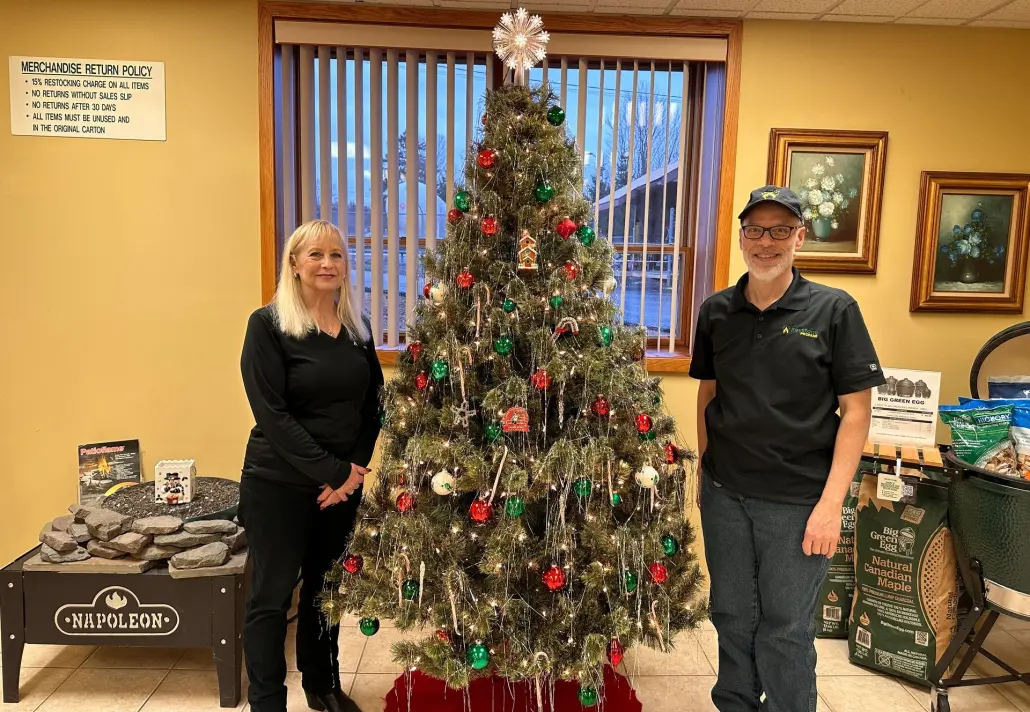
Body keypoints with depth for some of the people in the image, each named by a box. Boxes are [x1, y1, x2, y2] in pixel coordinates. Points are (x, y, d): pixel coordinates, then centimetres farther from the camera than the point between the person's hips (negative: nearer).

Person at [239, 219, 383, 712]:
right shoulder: (268, 324, -10)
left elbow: (374, 401, 7)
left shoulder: (357, 326, 6)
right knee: (272, 596, 5)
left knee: (327, 588, 17)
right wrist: (331, 472, -17)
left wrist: (356, 466, -6)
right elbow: (272, 414, -16)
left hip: (345, 482, 5)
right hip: (279, 484, -5)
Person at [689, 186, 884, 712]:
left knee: (786, 629, 9)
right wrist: (706, 469, 9)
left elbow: (856, 411, -7)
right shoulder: (716, 311, 3)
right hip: (724, 493, 3)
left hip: (798, 500, -3)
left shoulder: (834, 310, -7)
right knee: (733, 618, 17)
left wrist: (831, 502, -12)